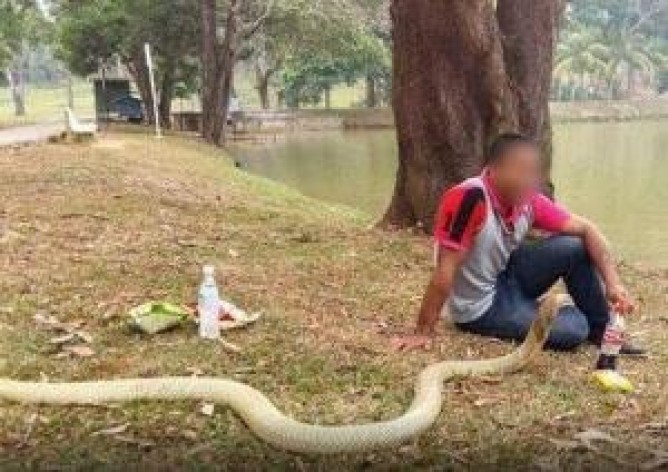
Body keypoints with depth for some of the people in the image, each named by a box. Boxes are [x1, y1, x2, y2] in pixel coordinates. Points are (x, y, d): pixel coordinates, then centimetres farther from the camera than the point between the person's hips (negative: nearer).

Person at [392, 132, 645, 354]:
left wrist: (613, 283, -18)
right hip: (478, 307, -6)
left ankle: (601, 329, 8)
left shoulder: (527, 200, -11)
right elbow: (444, 271, -31)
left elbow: (585, 229, -6)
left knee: (574, 247, -9)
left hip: (506, 279, 7)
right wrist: (423, 333, -27)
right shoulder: (470, 198, -32)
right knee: (574, 330, -18)